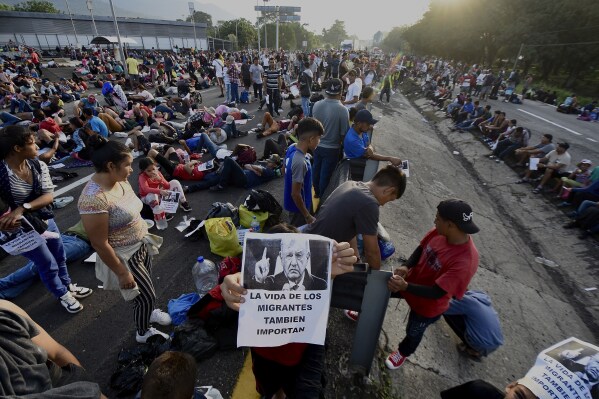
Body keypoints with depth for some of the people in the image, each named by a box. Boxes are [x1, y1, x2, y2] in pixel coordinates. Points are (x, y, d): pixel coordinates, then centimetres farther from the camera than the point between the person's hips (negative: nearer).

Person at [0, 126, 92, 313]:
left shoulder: (39, 166, -11)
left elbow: (49, 196, -15)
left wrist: (23, 208, -29)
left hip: (46, 220, 5)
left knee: (60, 256, 23)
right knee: (49, 265, 11)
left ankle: (68, 285, 48)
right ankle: (62, 295, 37)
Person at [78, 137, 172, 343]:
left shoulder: (119, 180, -6)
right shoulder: (94, 198, -31)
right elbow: (100, 244, -25)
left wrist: (144, 234, 18)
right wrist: (122, 273, -17)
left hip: (141, 246, 7)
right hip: (124, 257, -7)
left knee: (147, 287, 27)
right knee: (146, 296, 11)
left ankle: (149, 312, 57)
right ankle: (143, 333, 40)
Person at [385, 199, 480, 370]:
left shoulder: (465, 262, -39)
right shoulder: (440, 232, -21)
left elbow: (437, 292, -34)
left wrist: (405, 287, -42)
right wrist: (406, 267, -21)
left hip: (428, 306, -5)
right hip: (412, 280, 6)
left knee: (413, 332, 24)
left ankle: (403, 352, 59)